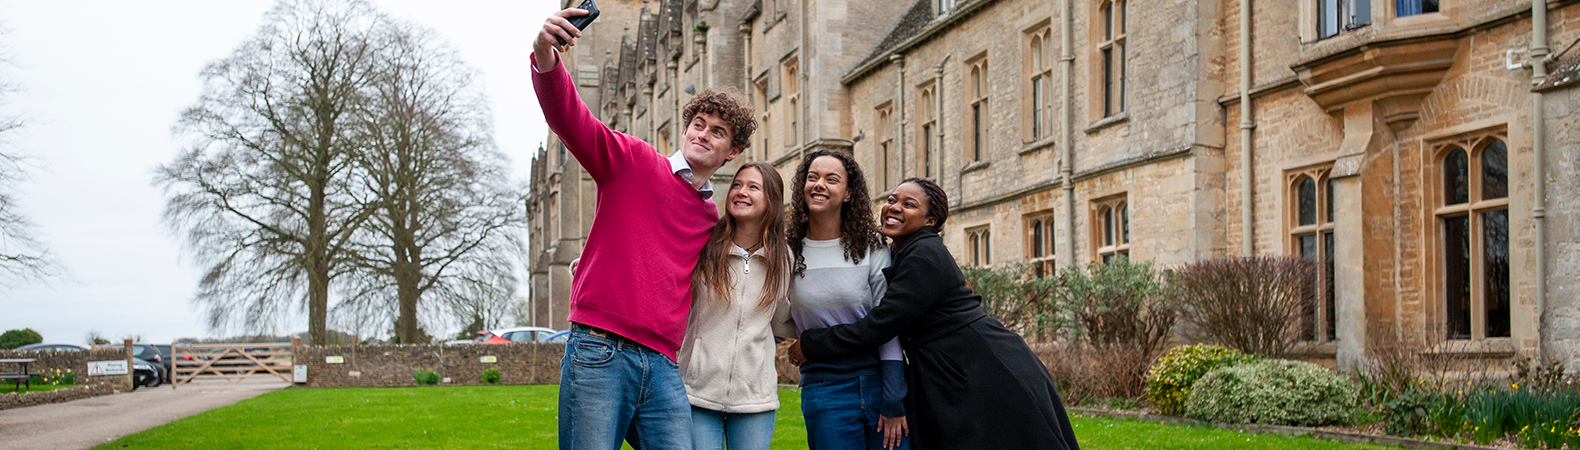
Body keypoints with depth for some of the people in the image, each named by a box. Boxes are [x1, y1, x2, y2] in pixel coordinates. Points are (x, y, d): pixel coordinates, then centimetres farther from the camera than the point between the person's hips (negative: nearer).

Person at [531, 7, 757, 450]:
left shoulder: (712, 219, 20)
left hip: (662, 367, 5)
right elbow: (569, 119, -10)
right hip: (599, 353, -5)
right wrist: (546, 59, -29)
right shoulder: (632, 161, 6)